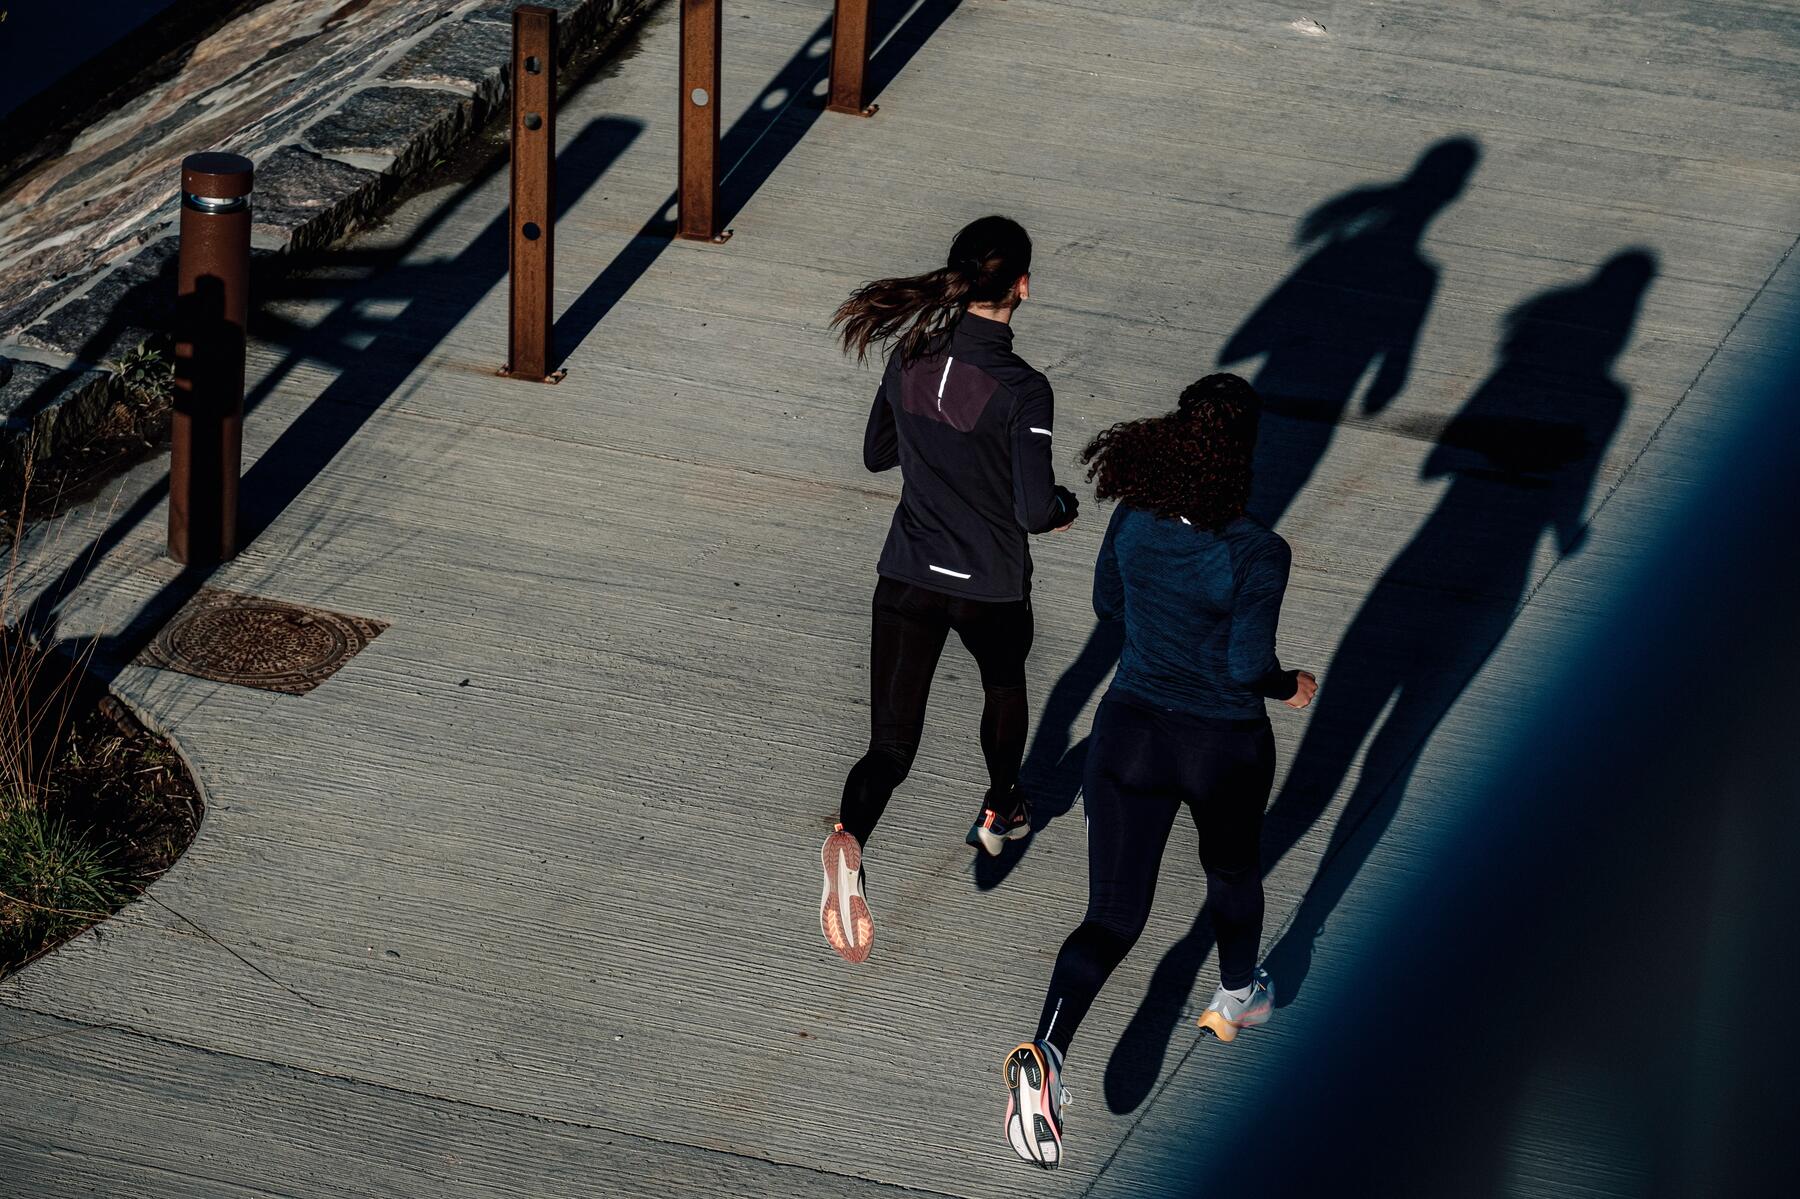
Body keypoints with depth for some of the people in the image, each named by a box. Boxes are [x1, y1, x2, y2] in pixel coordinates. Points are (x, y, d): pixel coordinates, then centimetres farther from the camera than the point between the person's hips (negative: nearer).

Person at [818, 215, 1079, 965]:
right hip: (991, 586, -3)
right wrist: (1064, 505, 2)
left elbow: (877, 454, 9)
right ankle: (1000, 810, 52)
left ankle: (849, 838, -29)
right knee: (1004, 684, 31)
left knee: (891, 742, 1)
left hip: (908, 577, 3)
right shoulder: (1020, 390, -21)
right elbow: (1034, 509, -20)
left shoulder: (911, 358, -5)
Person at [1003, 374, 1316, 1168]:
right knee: (1232, 868, 30)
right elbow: (1247, 666, -22)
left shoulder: (1136, 518, -8)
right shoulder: (1257, 552, -23)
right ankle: (1236, 999, 54)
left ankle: (1043, 1056, -19)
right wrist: (1289, 687, -1)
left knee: (1112, 918, 3)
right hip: (1223, 746, -3)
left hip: (1132, 729, 3)